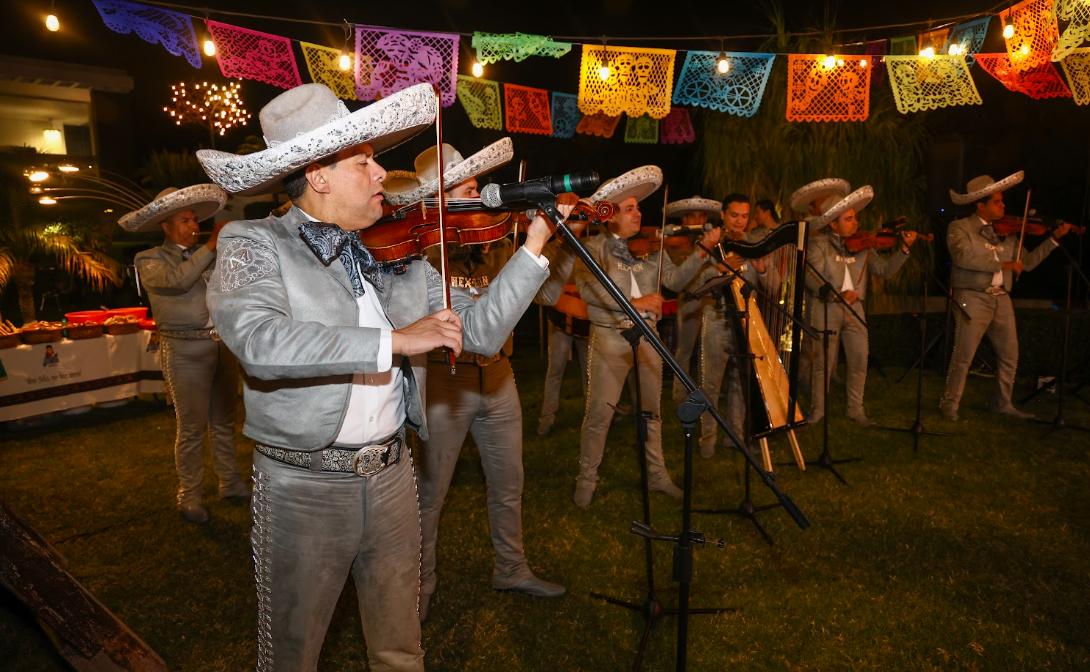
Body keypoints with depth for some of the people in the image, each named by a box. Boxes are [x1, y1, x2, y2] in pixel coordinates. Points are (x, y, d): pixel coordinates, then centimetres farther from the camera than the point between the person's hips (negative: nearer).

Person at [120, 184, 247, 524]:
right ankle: (189, 496, 14)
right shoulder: (150, 261, -1)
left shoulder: (204, 254, 12)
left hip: (222, 345, 5)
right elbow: (177, 279, -22)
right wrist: (210, 246, -20)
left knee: (224, 422, 14)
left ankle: (230, 483, 27)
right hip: (186, 351, -5)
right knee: (191, 427, 0)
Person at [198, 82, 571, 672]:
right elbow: (260, 341, -29)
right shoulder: (253, 244, -9)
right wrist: (394, 340, -31)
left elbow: (479, 333, 1)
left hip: (391, 476, 4)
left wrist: (533, 246, -5)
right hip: (302, 487, -4)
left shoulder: (397, 252, 3)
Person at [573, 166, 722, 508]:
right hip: (609, 337, -4)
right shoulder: (595, 247, -4)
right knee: (599, 413, -1)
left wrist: (701, 252, -10)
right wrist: (635, 302, -24)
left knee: (651, 409, 14)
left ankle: (657, 473, 30)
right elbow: (588, 288, -19)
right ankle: (587, 477, 17)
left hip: (646, 336, 5)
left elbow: (675, 280, 2)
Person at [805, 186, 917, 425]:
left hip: (854, 308, 4)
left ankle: (856, 409, 18)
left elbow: (885, 269, 7)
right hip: (826, 308, -4)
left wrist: (904, 249, -6)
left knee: (859, 361, 4)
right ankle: (817, 410, 16)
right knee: (824, 362, 1)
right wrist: (839, 293, -28)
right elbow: (812, 277, -16)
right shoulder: (819, 242, -4)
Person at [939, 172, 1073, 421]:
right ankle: (949, 404, 8)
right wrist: (1003, 264, -22)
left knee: (1010, 356, 12)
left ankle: (1003, 403, 26)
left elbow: (1027, 262, 15)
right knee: (963, 357, -4)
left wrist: (1054, 239, 9)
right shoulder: (959, 228, -4)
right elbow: (964, 257, -22)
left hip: (1002, 300, 6)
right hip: (973, 299, -6)